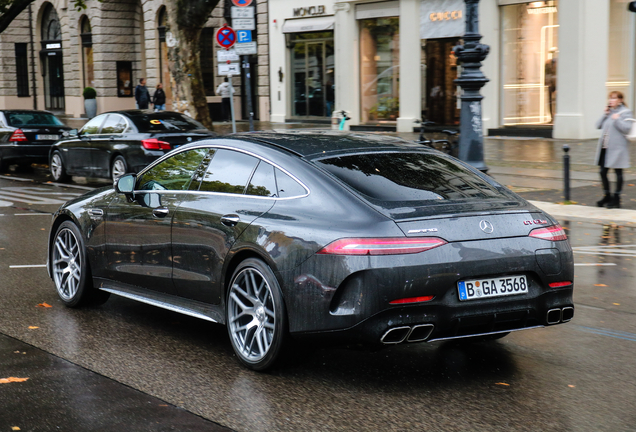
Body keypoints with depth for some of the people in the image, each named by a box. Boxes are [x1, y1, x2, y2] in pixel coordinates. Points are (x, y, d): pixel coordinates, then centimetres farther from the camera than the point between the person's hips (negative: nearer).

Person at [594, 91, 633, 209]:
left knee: (618, 172, 2)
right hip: (605, 147, 6)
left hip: (617, 148, -6)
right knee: (603, 172, 7)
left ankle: (616, 199, 9)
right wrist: (605, 115, 0)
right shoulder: (609, 111, 14)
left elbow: (627, 128, -15)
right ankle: (607, 196, 23)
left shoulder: (626, 112, -4)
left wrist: (617, 119, -16)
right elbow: (598, 125, 10)